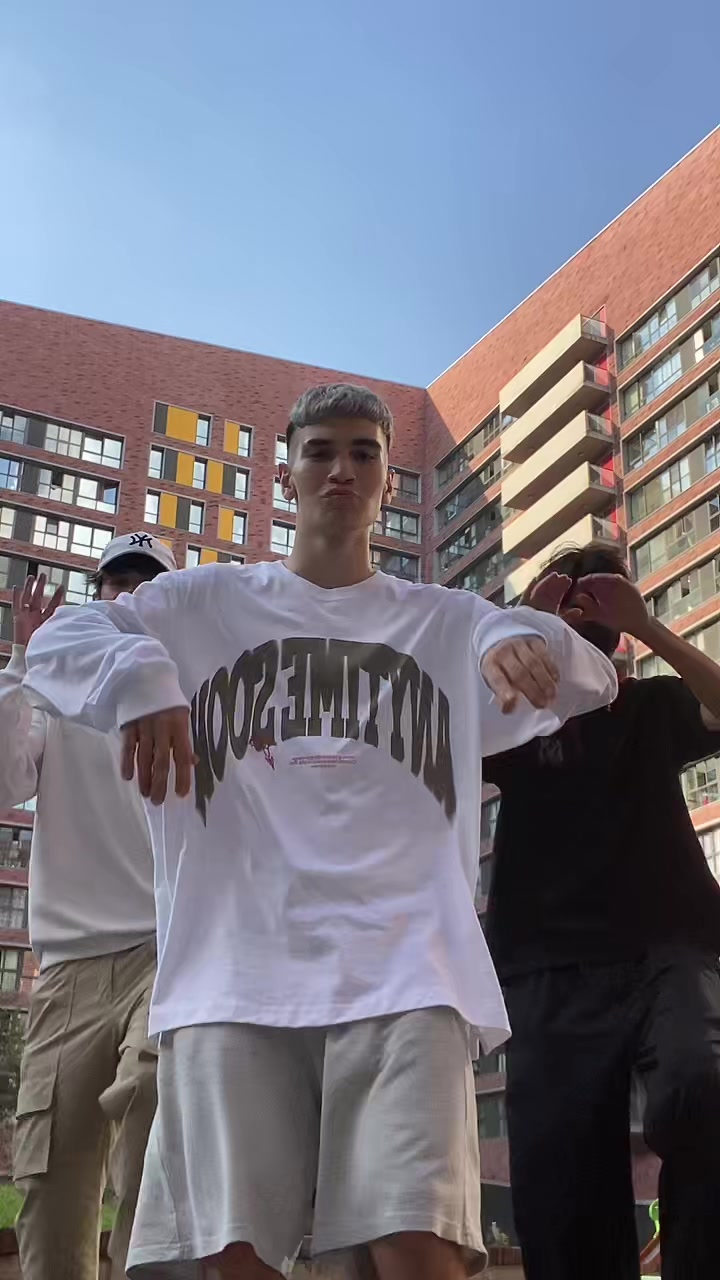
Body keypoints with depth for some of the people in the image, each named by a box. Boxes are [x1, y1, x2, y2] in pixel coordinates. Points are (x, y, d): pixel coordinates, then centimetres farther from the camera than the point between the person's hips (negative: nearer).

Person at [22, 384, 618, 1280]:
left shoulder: (448, 624, 19)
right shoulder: (206, 604, 17)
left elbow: (593, 684, 12)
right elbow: (55, 642, 8)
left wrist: (523, 637, -13)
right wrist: (137, 671, -16)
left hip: (404, 971, 0)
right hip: (234, 978, 0)